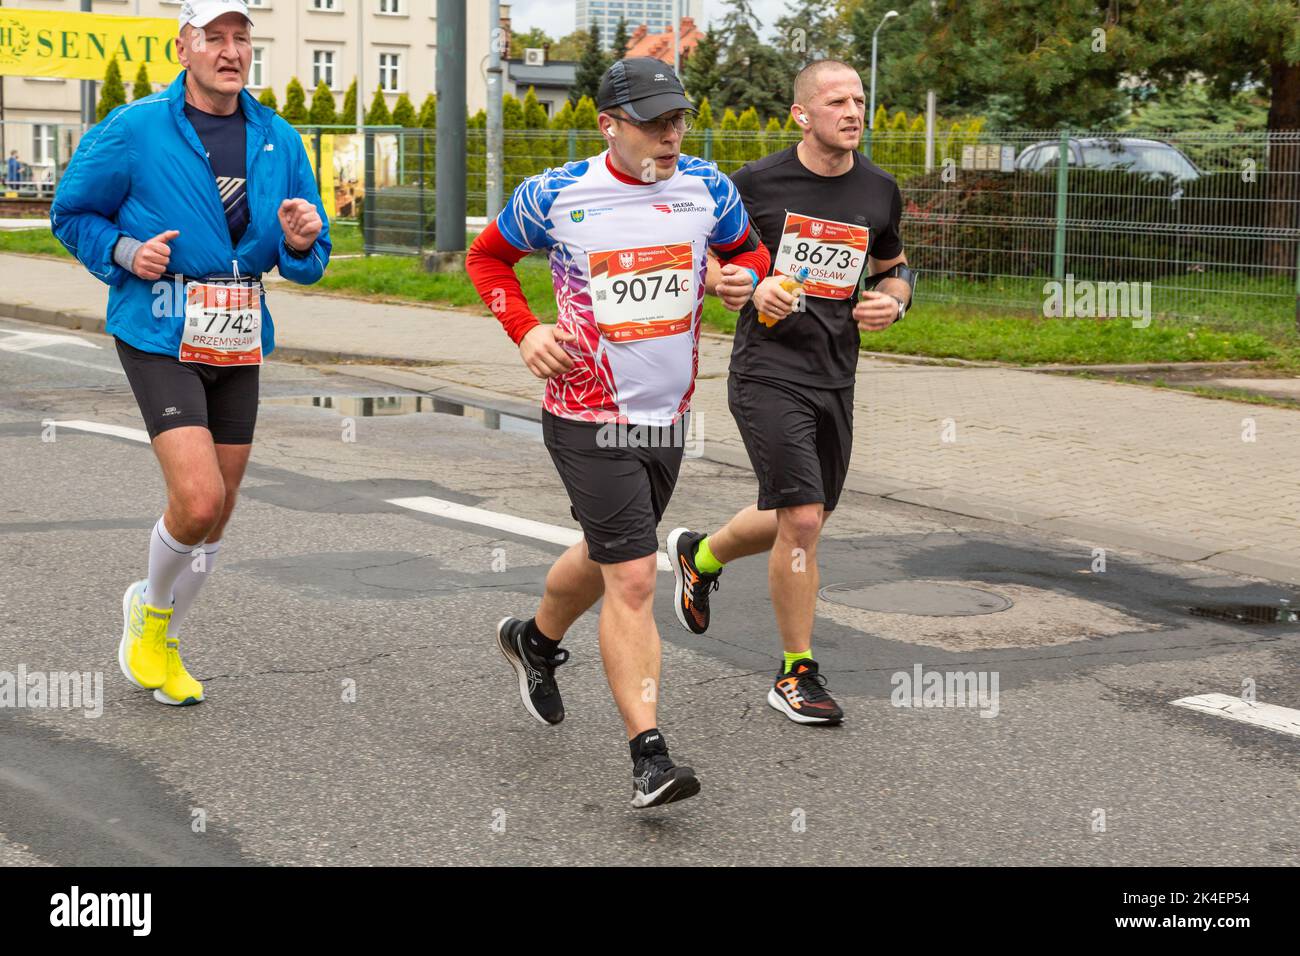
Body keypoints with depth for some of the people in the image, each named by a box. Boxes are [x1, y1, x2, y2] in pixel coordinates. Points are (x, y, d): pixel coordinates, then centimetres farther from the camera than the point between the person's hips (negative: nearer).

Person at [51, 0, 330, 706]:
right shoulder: (134, 131, -6)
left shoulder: (279, 141, 6)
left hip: (239, 342, 5)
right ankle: (150, 606, 13)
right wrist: (125, 253, -12)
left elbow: (307, 264, 11)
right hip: (159, 335, -5)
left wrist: (301, 242, -12)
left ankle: (161, 641, 34)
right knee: (198, 500, -18)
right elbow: (71, 212, 6)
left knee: (217, 511, 11)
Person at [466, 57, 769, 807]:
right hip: (589, 418, -5)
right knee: (633, 582, -13)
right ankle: (650, 757, -9)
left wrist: (742, 277, -7)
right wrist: (526, 331, -8)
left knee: (604, 559, 22)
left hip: (668, 416, 5)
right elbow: (488, 256, 7)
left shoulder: (706, 188, -1)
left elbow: (748, 248, 17)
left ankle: (535, 642, 53)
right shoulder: (554, 196, -9)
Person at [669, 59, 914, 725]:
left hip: (835, 377, 6)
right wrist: (752, 288, -16)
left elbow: (893, 267, 22)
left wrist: (891, 301, -1)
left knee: (795, 524, 15)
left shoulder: (879, 191, 7)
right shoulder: (757, 183, -7)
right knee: (802, 521, -14)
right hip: (767, 373, -6)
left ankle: (699, 556, 46)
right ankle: (797, 674, 2)